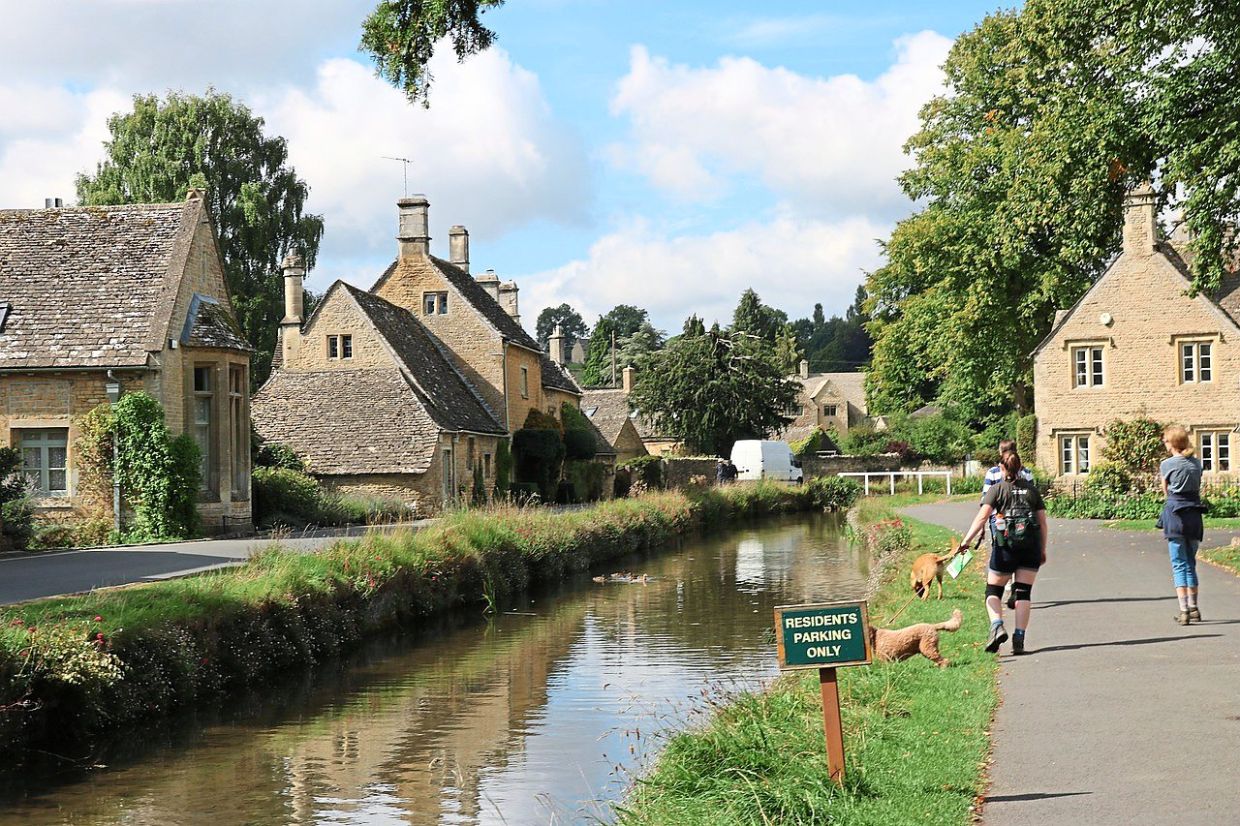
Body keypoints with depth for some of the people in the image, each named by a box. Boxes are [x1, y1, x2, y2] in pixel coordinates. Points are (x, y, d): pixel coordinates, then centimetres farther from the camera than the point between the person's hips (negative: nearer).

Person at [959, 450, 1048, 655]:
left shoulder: (997, 489, 3)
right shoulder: (1031, 489, 13)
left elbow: (982, 517, -10)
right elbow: (1042, 522, 11)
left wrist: (966, 540, -16)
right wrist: (1043, 550, 19)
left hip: (1006, 544, -3)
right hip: (1031, 544, 3)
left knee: (993, 590, 8)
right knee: (1023, 592, 7)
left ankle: (997, 626, -16)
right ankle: (1019, 639, 1)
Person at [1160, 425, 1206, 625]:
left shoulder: (1167, 464, -6)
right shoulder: (1197, 463, 7)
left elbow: (1166, 491, 7)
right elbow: (1198, 487, 11)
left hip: (1175, 513, -4)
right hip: (1194, 513, 4)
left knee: (1179, 564, -3)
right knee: (1191, 563, 15)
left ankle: (1184, 610, -10)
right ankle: (1193, 608, 18)